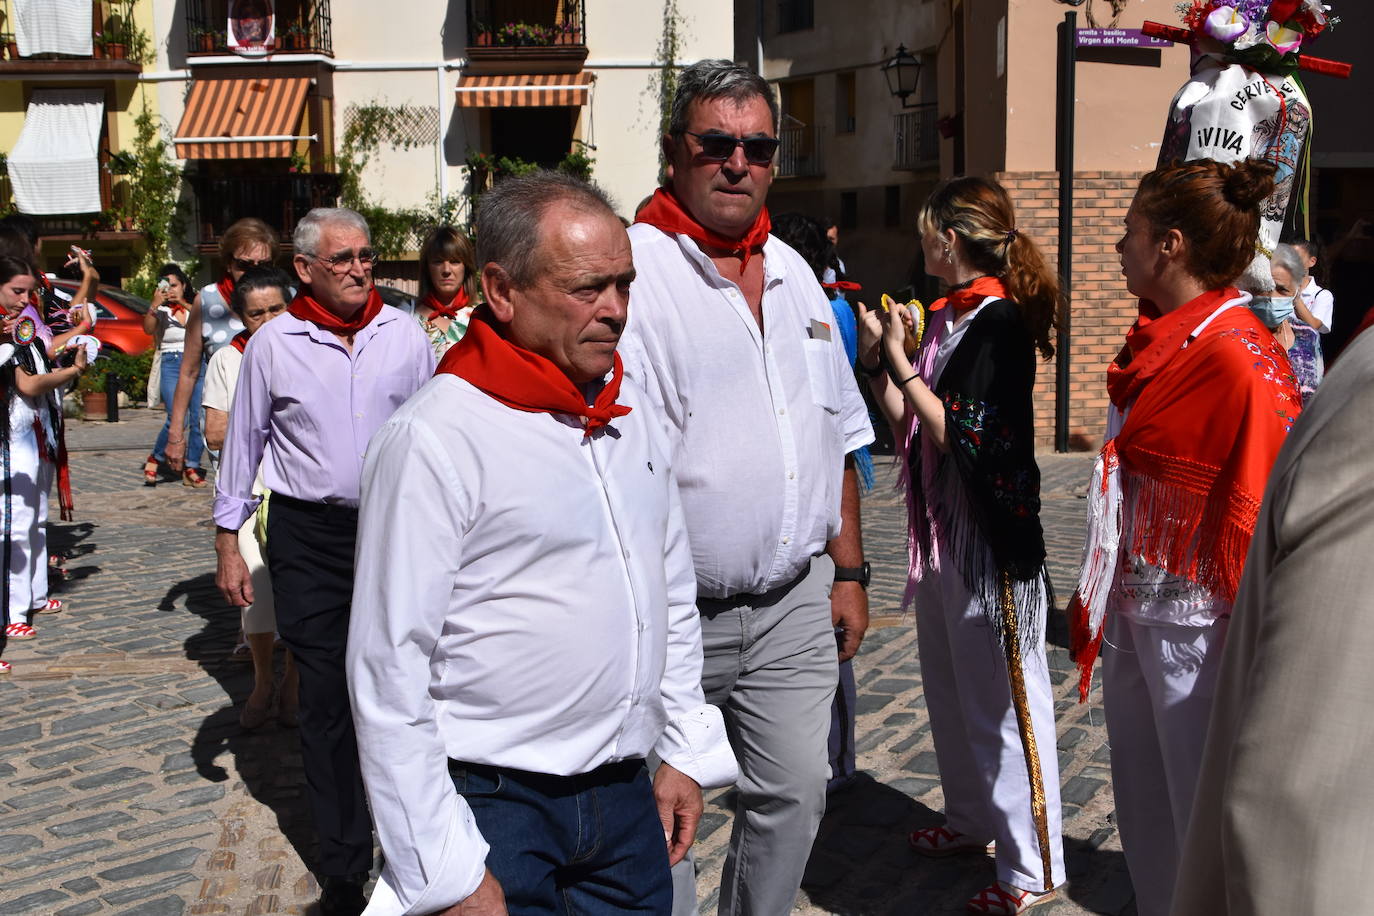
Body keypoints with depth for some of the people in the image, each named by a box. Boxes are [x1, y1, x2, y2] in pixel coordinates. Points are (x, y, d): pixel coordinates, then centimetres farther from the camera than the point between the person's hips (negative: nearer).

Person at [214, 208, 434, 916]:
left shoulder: (405, 335, 2)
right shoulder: (273, 344, -1)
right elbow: (243, 444, 7)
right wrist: (227, 540, 7)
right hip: (308, 538, -1)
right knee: (326, 698, 5)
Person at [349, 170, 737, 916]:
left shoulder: (630, 411, 6)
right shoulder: (435, 438, -16)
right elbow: (388, 674, -16)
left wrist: (684, 751, 14)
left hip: (626, 797, 7)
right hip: (495, 809, -6)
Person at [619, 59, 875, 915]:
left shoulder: (794, 274, 12)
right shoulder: (631, 267, -11)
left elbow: (837, 436, 18)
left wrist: (848, 571, 16)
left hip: (795, 604, 6)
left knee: (795, 794, 13)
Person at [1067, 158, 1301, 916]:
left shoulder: (1238, 359, -20)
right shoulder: (1156, 340, 7)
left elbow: (1262, 512, -20)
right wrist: (1095, 592, 17)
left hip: (1195, 621, -9)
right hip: (1132, 611, 9)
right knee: (1142, 814, 21)